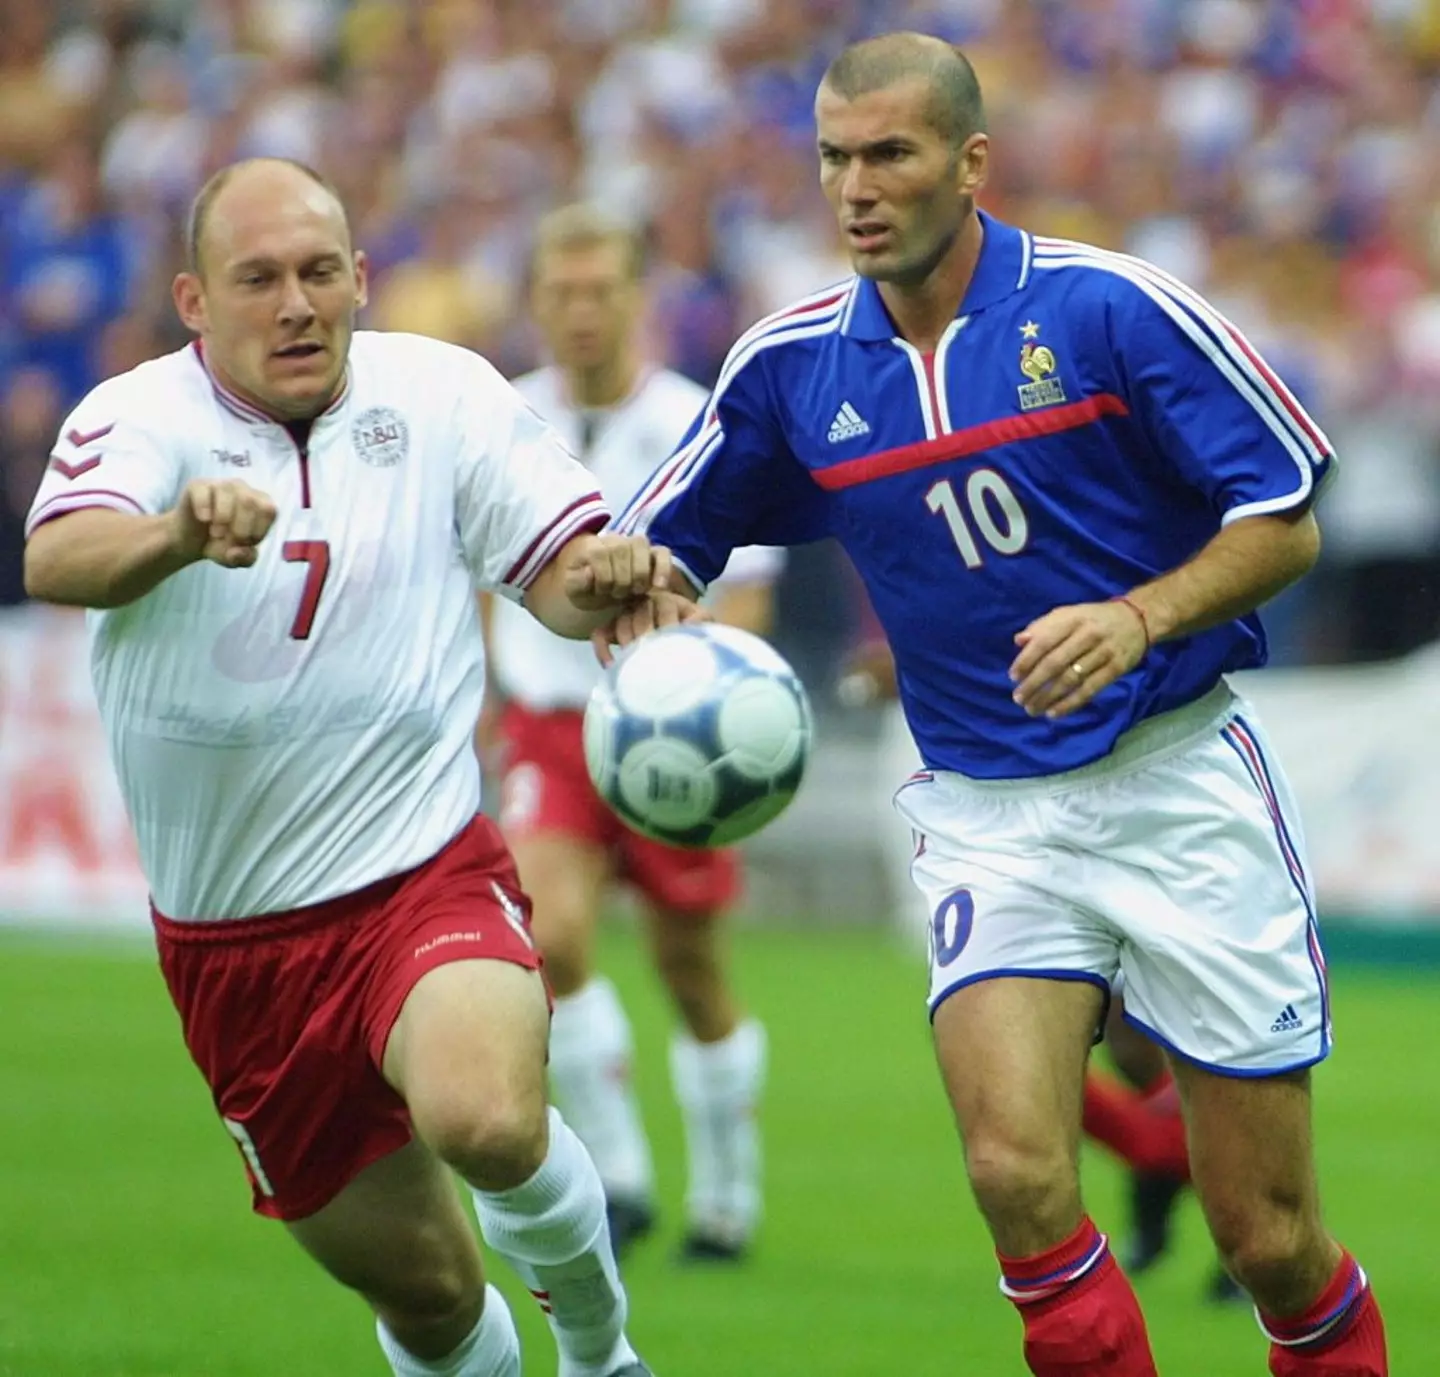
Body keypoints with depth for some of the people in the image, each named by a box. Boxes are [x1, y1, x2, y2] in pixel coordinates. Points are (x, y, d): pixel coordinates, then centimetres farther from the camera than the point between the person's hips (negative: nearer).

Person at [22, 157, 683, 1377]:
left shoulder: (442, 394, -2)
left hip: (427, 876, -1)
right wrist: (180, 533, -51)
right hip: (232, 942, 1)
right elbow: (58, 562, -28)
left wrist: (607, 577, -25)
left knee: (485, 1120, -32)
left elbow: (557, 574, 1)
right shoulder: (140, 420, -8)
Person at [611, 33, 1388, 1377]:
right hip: (985, 806, 2)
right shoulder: (792, 367, 2)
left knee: (1269, 1240, -1)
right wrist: (644, 627, -9)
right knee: (1017, 1176, -21)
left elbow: (1286, 520, -6)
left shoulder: (1108, 307, -9)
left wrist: (1139, 619, -22)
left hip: (1180, 777, -2)